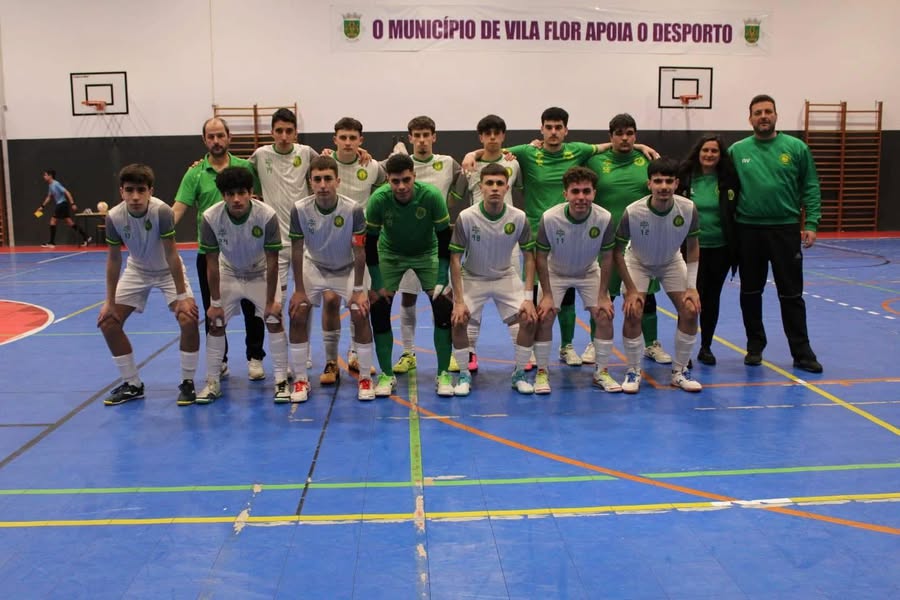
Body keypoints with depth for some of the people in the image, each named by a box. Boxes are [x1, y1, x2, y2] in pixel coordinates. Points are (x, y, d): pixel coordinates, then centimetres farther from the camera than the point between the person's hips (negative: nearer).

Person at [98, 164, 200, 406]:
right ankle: (132, 384, 12)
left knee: (189, 319, -23)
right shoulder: (114, 217, -22)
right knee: (108, 322, -4)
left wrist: (182, 296, -25)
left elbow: (171, 255, -26)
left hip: (168, 271, -3)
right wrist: (109, 302, -8)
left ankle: (187, 382, -3)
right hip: (137, 271, 4)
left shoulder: (162, 211, -32)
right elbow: (113, 260, -11)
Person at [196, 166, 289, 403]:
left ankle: (281, 380, 1)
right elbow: (212, 263, -18)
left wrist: (271, 301, -18)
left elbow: (272, 262, -23)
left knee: (274, 320, -11)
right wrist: (215, 302, -13)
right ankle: (212, 382, 10)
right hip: (228, 273, 1)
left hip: (261, 273, -1)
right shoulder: (211, 217, -28)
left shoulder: (267, 215, -31)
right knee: (216, 323, -3)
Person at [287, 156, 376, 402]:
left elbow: (359, 252, -19)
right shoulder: (300, 209, -24)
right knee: (297, 315, -10)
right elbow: (297, 251, -13)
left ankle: (365, 379, 2)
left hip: (347, 269, -1)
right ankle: (300, 380, 4)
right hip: (313, 267, 1)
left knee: (360, 315, -15)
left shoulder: (353, 209, -28)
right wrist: (299, 290, -11)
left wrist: (358, 289, -16)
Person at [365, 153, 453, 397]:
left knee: (444, 307, -15)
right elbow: (370, 242, -16)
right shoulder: (378, 199, -27)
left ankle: (443, 374, 0)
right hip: (390, 254, 1)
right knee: (378, 308, -11)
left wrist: (441, 281, -21)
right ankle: (387, 375, 5)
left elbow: (444, 238, -19)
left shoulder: (432, 196, -29)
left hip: (427, 253, 0)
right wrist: (377, 285, -16)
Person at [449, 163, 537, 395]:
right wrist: (459, 301, -19)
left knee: (529, 319, -15)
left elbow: (529, 257, -7)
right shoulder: (466, 217, -22)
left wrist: (528, 297, -14)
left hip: (506, 277, 2)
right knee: (458, 321, -21)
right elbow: (455, 259, -16)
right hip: (472, 278, -1)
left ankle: (519, 374, 6)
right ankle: (464, 375, 2)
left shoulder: (518, 218, -16)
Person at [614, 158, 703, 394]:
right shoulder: (633, 212, -32)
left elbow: (693, 247, -9)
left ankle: (680, 371, 10)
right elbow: (618, 252, -19)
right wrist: (631, 290, -20)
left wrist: (692, 287, -13)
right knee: (633, 313, -18)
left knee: (690, 311, -8)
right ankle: (633, 371, 1)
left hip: (672, 262, 3)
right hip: (637, 262, -2)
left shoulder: (688, 209, -25)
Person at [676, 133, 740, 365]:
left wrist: (736, 246, 2)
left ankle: (706, 347, 25)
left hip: (720, 248, 2)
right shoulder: (685, 177, -3)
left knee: (711, 298, 11)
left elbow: (737, 213, 5)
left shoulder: (728, 179, 0)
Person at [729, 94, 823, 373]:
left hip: (785, 230, -1)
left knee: (791, 294, 2)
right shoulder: (737, 150, 3)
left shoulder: (796, 148, 1)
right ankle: (755, 347, 25)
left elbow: (810, 188, 1)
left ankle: (802, 353, 11)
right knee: (750, 293, 10)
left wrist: (811, 224, -7)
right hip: (748, 230, 1)